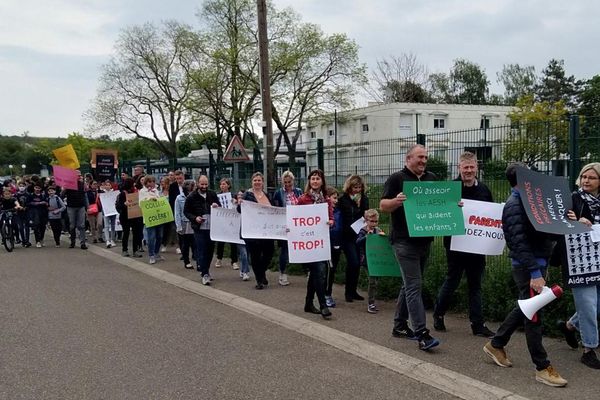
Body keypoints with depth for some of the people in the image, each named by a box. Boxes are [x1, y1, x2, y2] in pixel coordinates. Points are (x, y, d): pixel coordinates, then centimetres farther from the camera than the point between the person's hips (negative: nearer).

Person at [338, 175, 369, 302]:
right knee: (353, 263, -10)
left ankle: (353, 291, 19)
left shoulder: (364, 199, 8)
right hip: (347, 236, -4)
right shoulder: (343, 200, -5)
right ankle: (348, 292, 5)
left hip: (359, 235, 4)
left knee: (357, 263, 7)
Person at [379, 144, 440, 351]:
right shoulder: (397, 178, -4)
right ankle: (422, 334, -10)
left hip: (424, 240, 7)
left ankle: (399, 325, 26)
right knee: (414, 286, -10)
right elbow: (383, 205, -9)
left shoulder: (432, 178, 14)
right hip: (405, 241, -7)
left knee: (410, 284, 14)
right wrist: (396, 201, -29)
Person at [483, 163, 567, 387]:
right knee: (533, 314, -2)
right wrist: (534, 273, -25)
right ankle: (542, 368, 7)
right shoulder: (515, 205, -16)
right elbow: (519, 242, -22)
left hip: (537, 261, 10)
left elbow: (537, 231, 14)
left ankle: (496, 345, 31)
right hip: (527, 267, -10)